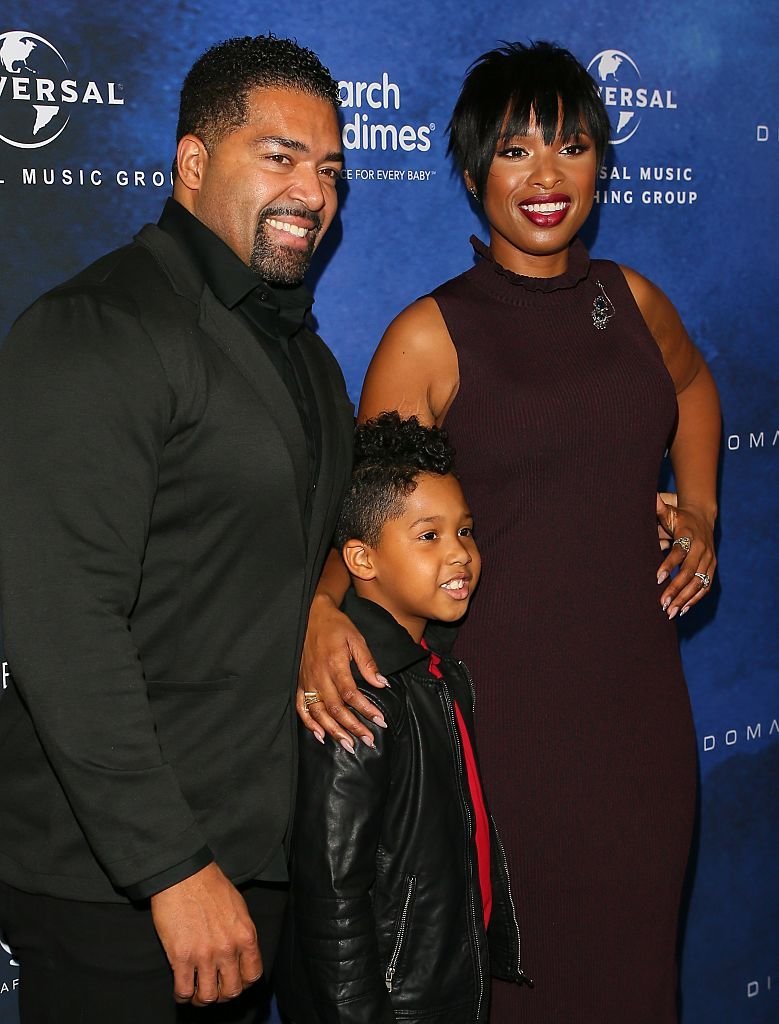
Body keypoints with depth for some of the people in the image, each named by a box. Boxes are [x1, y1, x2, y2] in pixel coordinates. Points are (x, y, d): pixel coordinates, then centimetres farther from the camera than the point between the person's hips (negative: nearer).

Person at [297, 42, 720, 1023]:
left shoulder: (631, 299, 8)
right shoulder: (432, 335, -6)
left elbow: (691, 385, 29)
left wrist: (699, 508, 17)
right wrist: (321, 611, -25)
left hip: (637, 701, 5)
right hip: (502, 705, -4)